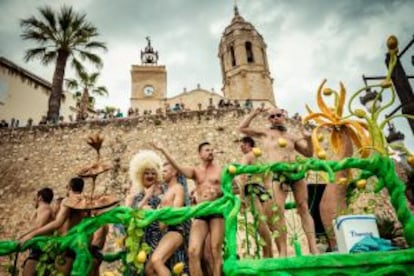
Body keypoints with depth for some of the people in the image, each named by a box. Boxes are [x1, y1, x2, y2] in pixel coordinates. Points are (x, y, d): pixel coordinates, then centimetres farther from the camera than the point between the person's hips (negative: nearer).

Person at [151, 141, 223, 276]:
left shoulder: (220, 170, 9)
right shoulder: (195, 171, 12)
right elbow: (177, 167, -4)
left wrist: (219, 191, -14)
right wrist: (163, 150, -12)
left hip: (217, 210, -2)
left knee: (215, 250, -2)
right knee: (193, 251, -6)